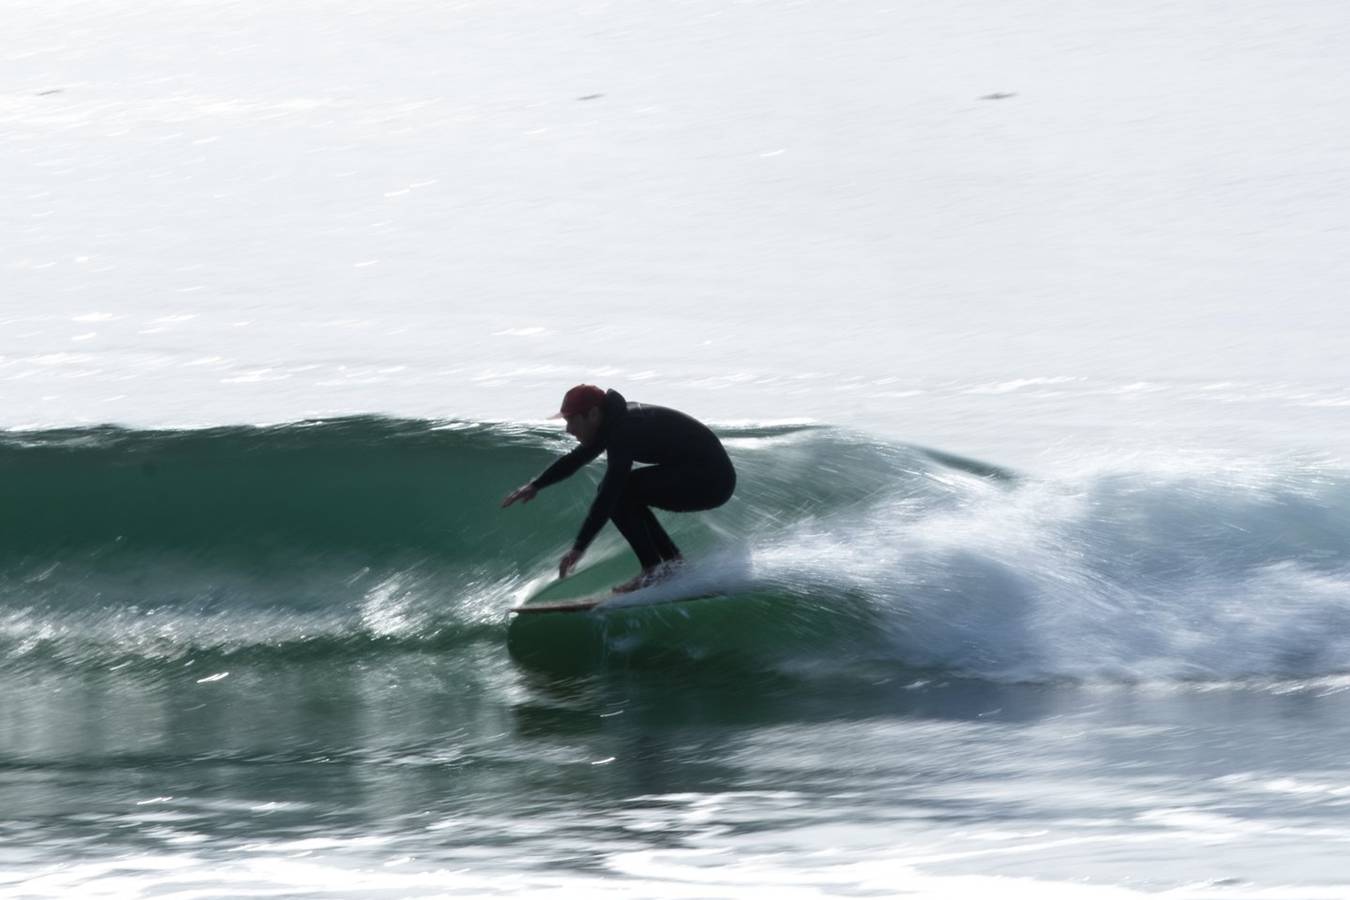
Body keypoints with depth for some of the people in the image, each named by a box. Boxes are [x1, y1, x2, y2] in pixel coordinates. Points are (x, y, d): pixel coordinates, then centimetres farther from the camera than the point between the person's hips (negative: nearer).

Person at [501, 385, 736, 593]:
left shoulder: (624, 431, -21)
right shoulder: (615, 421, 9)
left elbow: (608, 495, -27)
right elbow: (577, 458, 26)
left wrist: (579, 547, -28)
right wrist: (536, 486, 29)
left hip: (710, 479, -10)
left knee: (619, 492, -15)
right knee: (625, 494, 15)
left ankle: (656, 569, -14)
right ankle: (673, 561, 12)